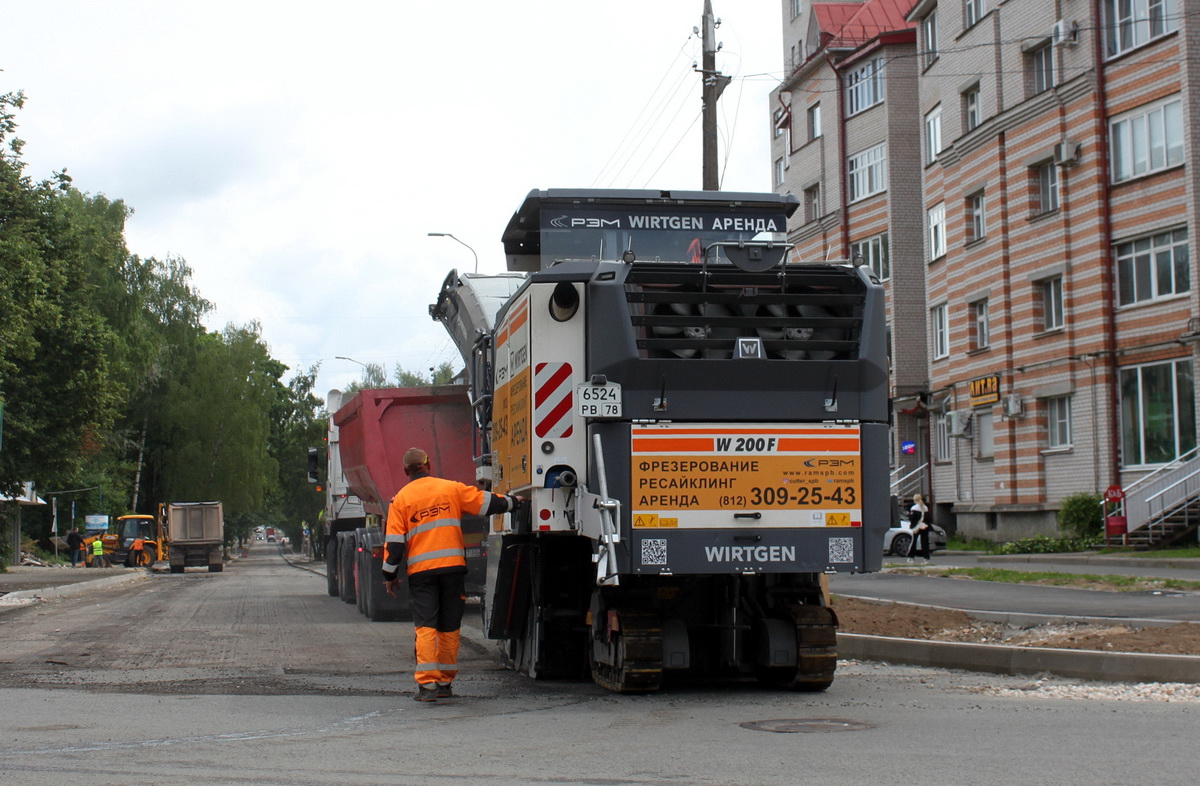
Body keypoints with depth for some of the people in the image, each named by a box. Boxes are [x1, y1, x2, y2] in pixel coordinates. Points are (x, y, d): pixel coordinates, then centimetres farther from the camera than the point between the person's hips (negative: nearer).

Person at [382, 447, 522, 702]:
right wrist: (512, 502, 29)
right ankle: (445, 682, 16)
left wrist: (390, 576, 8)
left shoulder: (401, 499, 3)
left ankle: (427, 683, -12)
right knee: (449, 627, 10)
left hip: (420, 570, -1)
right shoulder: (451, 489, 6)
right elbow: (487, 502, 11)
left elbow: (394, 542, 1)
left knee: (425, 627, -2)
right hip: (453, 566, 1)